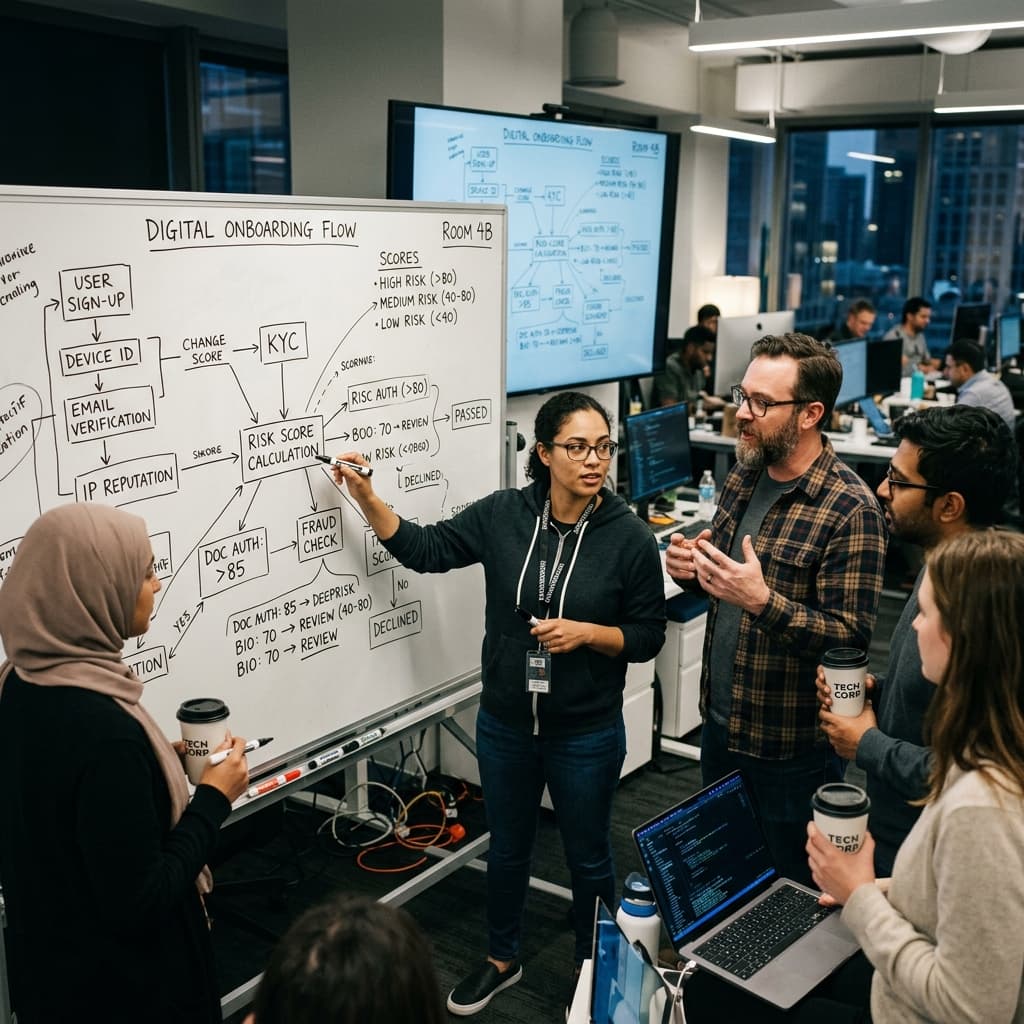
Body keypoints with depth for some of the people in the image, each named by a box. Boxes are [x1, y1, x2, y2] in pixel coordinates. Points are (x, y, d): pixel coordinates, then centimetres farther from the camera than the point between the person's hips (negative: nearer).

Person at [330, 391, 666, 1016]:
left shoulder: (630, 537, -14)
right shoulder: (504, 515, -8)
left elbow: (648, 636, -8)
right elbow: (425, 550, -2)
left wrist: (585, 632, -24)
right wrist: (366, 497, -11)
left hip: (587, 735, -2)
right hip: (505, 726, 3)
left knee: (588, 858, 17)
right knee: (507, 849, 22)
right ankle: (502, 960, 47)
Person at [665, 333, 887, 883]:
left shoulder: (850, 509, -22)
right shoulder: (743, 475, 2)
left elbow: (851, 636, -23)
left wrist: (763, 601, -36)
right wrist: (691, 570, -8)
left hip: (789, 747, -7)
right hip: (719, 721, 7)